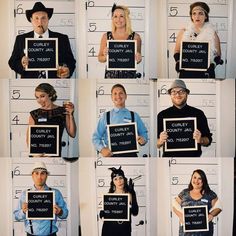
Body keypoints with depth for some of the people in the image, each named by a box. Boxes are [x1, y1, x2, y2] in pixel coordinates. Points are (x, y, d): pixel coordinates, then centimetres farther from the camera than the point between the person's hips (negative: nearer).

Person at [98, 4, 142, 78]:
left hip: (129, 76, 0)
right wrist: (105, 56, -9)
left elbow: (138, 59, 12)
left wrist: (138, 59, -9)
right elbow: (100, 58, 10)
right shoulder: (106, 36, 3)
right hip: (111, 76, 1)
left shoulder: (135, 37, 1)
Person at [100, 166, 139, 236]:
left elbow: (135, 212, -11)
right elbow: (102, 214, 3)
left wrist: (132, 194, -17)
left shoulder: (130, 194, -3)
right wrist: (102, 213, -19)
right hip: (110, 230, 0)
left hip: (125, 230, 0)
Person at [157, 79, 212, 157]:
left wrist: (200, 140, -12)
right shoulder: (162, 115, 6)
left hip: (193, 157, 0)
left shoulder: (198, 114, 6)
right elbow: (156, 144, 8)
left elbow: (208, 139, 8)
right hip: (170, 156, 0)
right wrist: (161, 141, -13)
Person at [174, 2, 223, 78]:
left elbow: (218, 55, 8)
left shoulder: (212, 33, 3)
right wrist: (178, 62, -7)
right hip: (186, 73, 1)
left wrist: (213, 65, -11)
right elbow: (177, 51, 12)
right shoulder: (183, 32, 5)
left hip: (206, 74, 0)